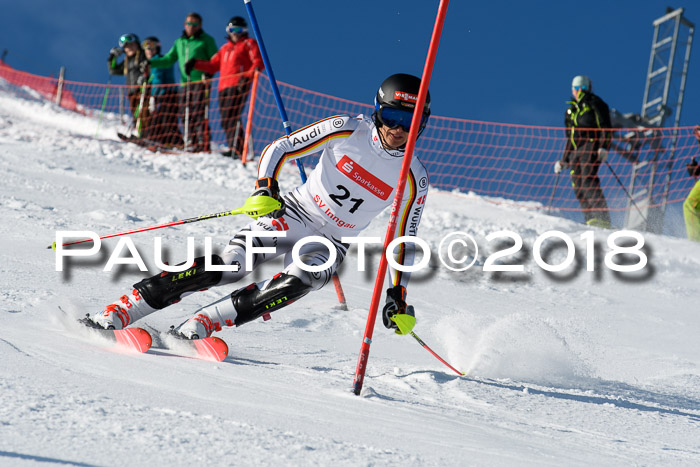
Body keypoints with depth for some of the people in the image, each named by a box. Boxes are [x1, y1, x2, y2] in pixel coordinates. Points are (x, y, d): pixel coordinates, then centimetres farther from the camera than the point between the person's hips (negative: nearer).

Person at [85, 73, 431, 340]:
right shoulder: (347, 130, -9)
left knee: (301, 280, -34)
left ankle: (200, 325, -32)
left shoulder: (413, 178, -6)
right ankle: (117, 314, -24)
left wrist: (398, 294, -5)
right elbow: (278, 149, -6)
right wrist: (265, 187, -23)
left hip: (329, 244, 1)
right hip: (290, 214, -1)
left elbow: (404, 239, 3)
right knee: (230, 265, -25)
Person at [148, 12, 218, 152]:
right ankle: (191, 143, 8)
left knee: (198, 114, -13)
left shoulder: (206, 40, 5)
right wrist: (151, 62, 5)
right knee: (185, 114, 2)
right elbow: (168, 60, 20)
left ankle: (203, 144, -13)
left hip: (200, 82, -6)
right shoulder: (179, 42, 20)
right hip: (185, 83, 6)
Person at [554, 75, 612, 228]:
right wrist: (563, 160, 25)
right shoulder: (571, 109, 25)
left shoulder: (594, 103, 6)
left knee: (588, 181, -22)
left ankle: (602, 219, -29)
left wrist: (604, 147, -19)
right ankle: (591, 221, -10)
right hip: (575, 151, 7)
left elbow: (606, 128, -4)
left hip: (591, 148, -7)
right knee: (578, 187, -6)